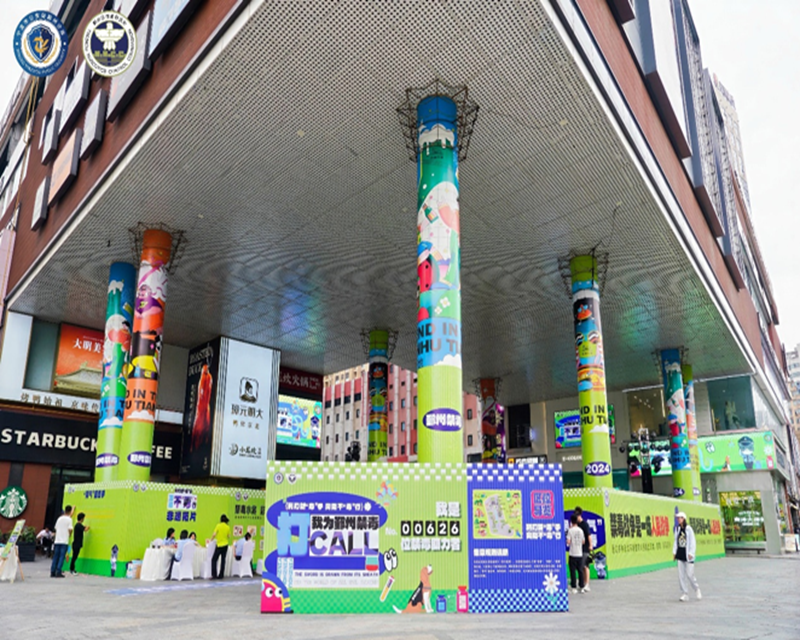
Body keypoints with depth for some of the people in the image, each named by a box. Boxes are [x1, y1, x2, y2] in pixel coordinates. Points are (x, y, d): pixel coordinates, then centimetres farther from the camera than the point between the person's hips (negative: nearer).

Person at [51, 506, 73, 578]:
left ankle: (52, 572, 7)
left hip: (57, 540, 5)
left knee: (55, 557, 8)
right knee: (62, 556, -3)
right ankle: (58, 572, -7)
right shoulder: (69, 519, -6)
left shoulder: (59, 519, 11)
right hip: (64, 541, -5)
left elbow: (56, 529, 14)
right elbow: (70, 530, -10)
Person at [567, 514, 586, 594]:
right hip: (580, 554, 4)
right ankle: (582, 587, 12)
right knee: (580, 571, 10)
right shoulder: (580, 530, 3)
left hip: (572, 554, -4)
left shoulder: (570, 530, -9)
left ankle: (574, 587, 1)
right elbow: (583, 542, 10)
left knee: (573, 571, 1)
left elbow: (568, 542, -15)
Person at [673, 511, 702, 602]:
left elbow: (693, 542, -7)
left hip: (688, 555, -5)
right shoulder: (677, 529, 8)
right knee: (681, 575, 3)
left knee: (690, 575, -2)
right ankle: (684, 594, 10)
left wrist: (691, 553, -11)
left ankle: (697, 590, 23)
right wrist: (674, 552, 9)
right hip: (680, 555, 5)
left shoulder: (688, 529, -9)